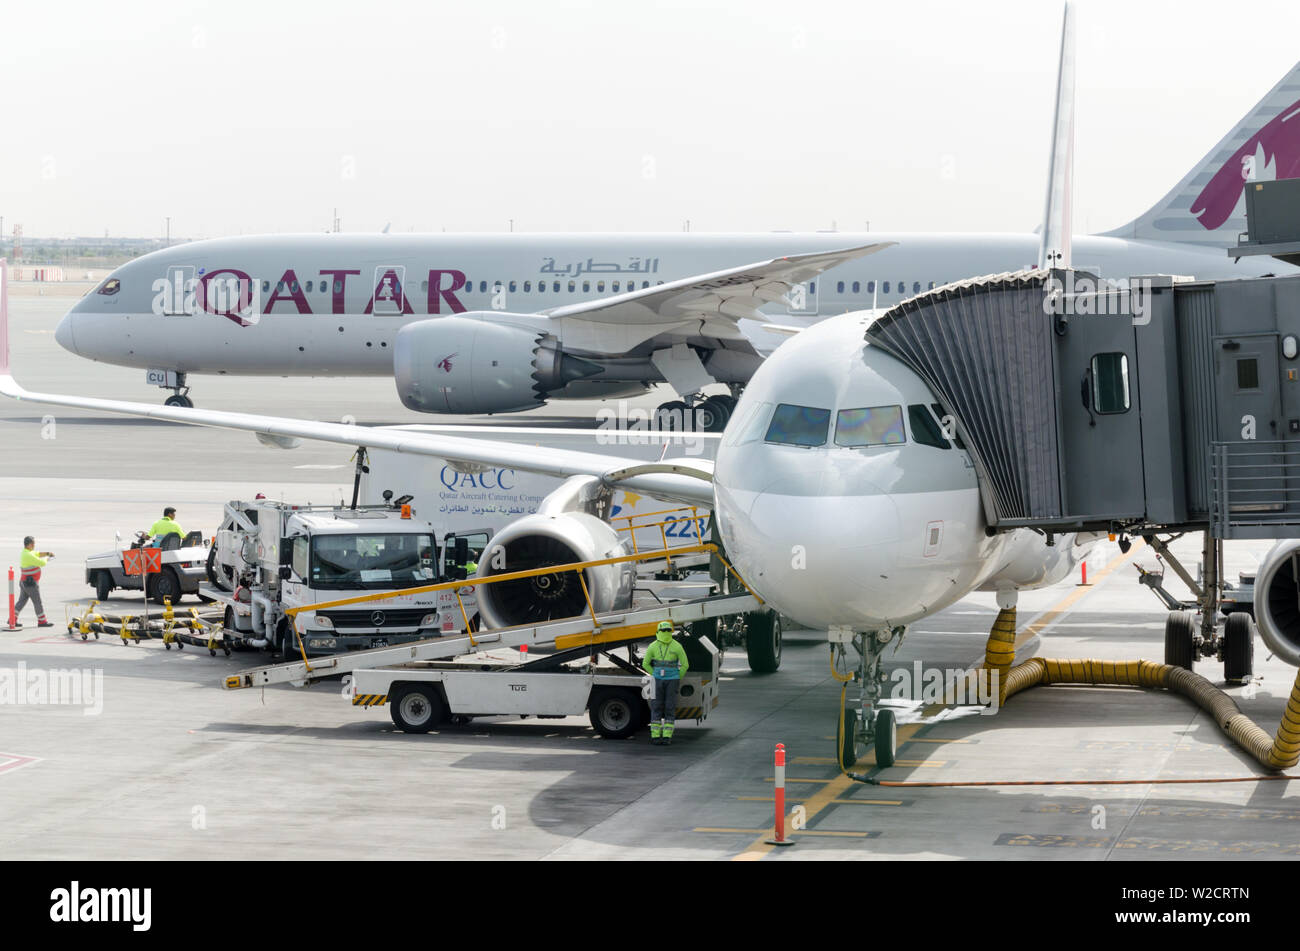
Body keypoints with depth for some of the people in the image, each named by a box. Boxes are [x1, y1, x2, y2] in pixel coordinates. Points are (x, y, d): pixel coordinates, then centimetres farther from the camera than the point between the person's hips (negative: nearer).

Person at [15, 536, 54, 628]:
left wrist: (47, 553, 8)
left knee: (22, 601, 14)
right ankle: (42, 621, 8)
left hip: (24, 582, 10)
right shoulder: (28, 556, -23)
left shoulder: (25, 552, 7)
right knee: (37, 602, 0)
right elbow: (42, 563, -21)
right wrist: (46, 558, 0)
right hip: (31, 583, -10)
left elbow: (37, 554, 21)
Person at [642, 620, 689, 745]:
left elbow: (684, 665, 2)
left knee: (670, 708, -2)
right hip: (658, 680, 1)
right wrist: (655, 676, 9)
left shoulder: (677, 647, -6)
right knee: (656, 708, -1)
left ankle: (667, 736, 3)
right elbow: (645, 664, 11)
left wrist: (677, 680, 5)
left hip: (672, 680, -1)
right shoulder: (653, 647, -2)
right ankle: (655, 736, 3)